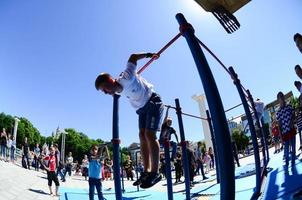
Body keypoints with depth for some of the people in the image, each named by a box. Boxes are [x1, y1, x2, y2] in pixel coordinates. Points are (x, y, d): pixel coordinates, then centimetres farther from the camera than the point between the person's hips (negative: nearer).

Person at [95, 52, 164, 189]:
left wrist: (148, 55, -3)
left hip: (153, 102, -8)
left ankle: (155, 173, -14)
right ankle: (147, 171, 4)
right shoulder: (118, 92, -6)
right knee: (142, 135, 1)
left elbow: (133, 57, -16)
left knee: (149, 134, -17)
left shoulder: (126, 78, -28)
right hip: (142, 108, 8)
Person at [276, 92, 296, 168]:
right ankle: (286, 162, 20)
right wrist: (280, 134, -6)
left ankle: (293, 161, 21)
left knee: (293, 146, 8)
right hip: (284, 132, -2)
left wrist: (292, 121, -10)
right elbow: (279, 124, -3)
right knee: (286, 148, 5)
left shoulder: (289, 106, 2)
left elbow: (294, 115, 11)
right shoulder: (278, 112, -4)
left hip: (292, 130, 2)